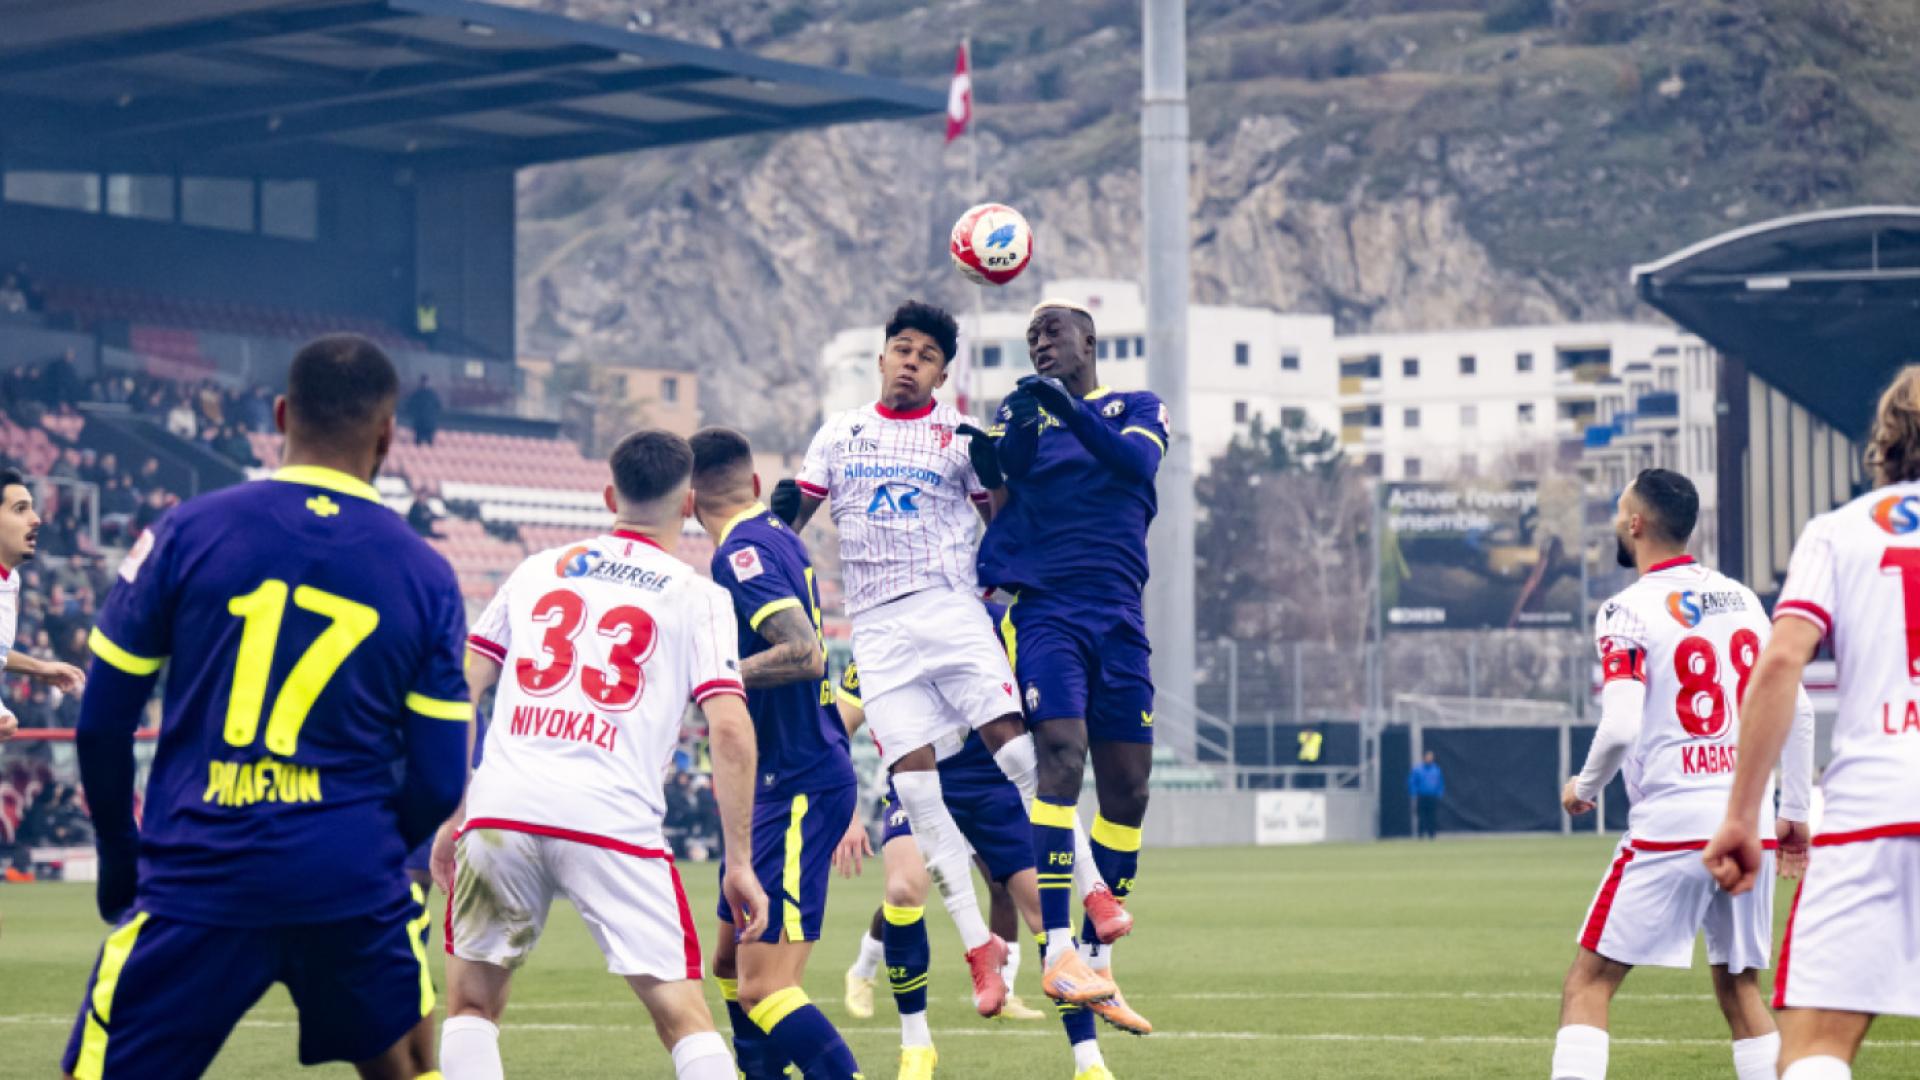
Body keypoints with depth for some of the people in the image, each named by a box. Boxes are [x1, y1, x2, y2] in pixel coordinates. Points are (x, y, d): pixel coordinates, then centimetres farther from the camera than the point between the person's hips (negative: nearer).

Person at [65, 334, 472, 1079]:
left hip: (198, 878, -1)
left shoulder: (188, 531, -1)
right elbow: (439, 782, 3)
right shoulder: (426, 578, 2)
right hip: (351, 885, 2)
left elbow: (103, 720, 1)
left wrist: (118, 852, 16)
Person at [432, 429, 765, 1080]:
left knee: (472, 1004, 17)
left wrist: (450, 818, 21)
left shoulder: (538, 570, 19)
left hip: (499, 811, 2)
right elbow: (730, 730, -1)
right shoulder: (698, 597, 10)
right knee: (683, 1016, 3)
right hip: (613, 824, -2)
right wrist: (740, 864, 3)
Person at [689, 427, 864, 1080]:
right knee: (731, 965, 17)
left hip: (798, 787, -10)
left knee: (762, 987, -14)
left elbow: (806, 654, -26)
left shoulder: (742, 552, -15)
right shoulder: (780, 538, 13)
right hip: (786, 782, 10)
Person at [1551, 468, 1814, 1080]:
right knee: (1739, 987, 17)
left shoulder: (1629, 611, -7)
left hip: (1669, 832, -6)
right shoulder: (1742, 599, 11)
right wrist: (1795, 812, 18)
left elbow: (1621, 728, -17)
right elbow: (1798, 712, 11)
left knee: (1588, 984, 1)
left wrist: (1584, 788, 2)